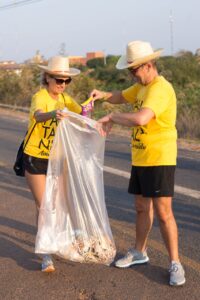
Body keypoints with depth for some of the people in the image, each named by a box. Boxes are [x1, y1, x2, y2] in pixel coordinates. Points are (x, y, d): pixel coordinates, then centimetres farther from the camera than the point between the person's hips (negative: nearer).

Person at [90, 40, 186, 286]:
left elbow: (140, 119, -35)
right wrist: (103, 95, 3)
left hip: (159, 160, -9)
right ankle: (139, 252, 31)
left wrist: (112, 117, -20)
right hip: (139, 159, 9)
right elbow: (121, 97, 25)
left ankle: (175, 264, 4)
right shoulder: (142, 86, 11)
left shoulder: (160, 89, -21)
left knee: (163, 212, -7)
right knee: (142, 207, 17)